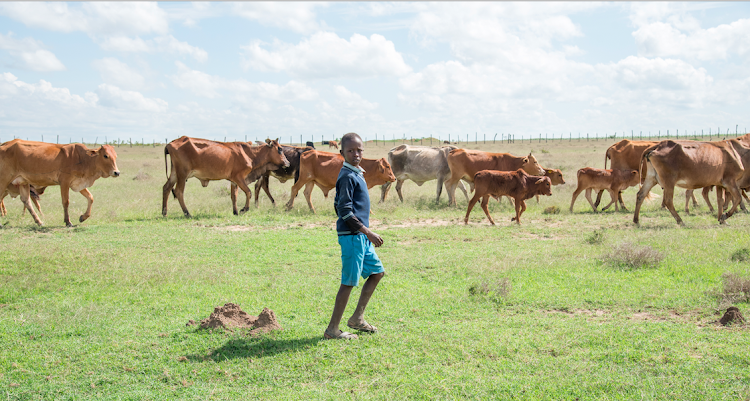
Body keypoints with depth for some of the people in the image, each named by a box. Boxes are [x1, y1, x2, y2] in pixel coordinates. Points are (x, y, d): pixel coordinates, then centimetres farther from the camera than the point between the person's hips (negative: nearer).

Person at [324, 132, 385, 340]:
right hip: (352, 235, -10)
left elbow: (338, 204, 21)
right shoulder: (347, 177, -15)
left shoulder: (356, 174, 14)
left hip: (361, 236, 10)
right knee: (349, 282, -5)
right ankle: (332, 329, 2)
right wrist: (367, 232, -20)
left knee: (377, 272, 16)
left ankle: (357, 318, 23)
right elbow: (345, 210, -20)